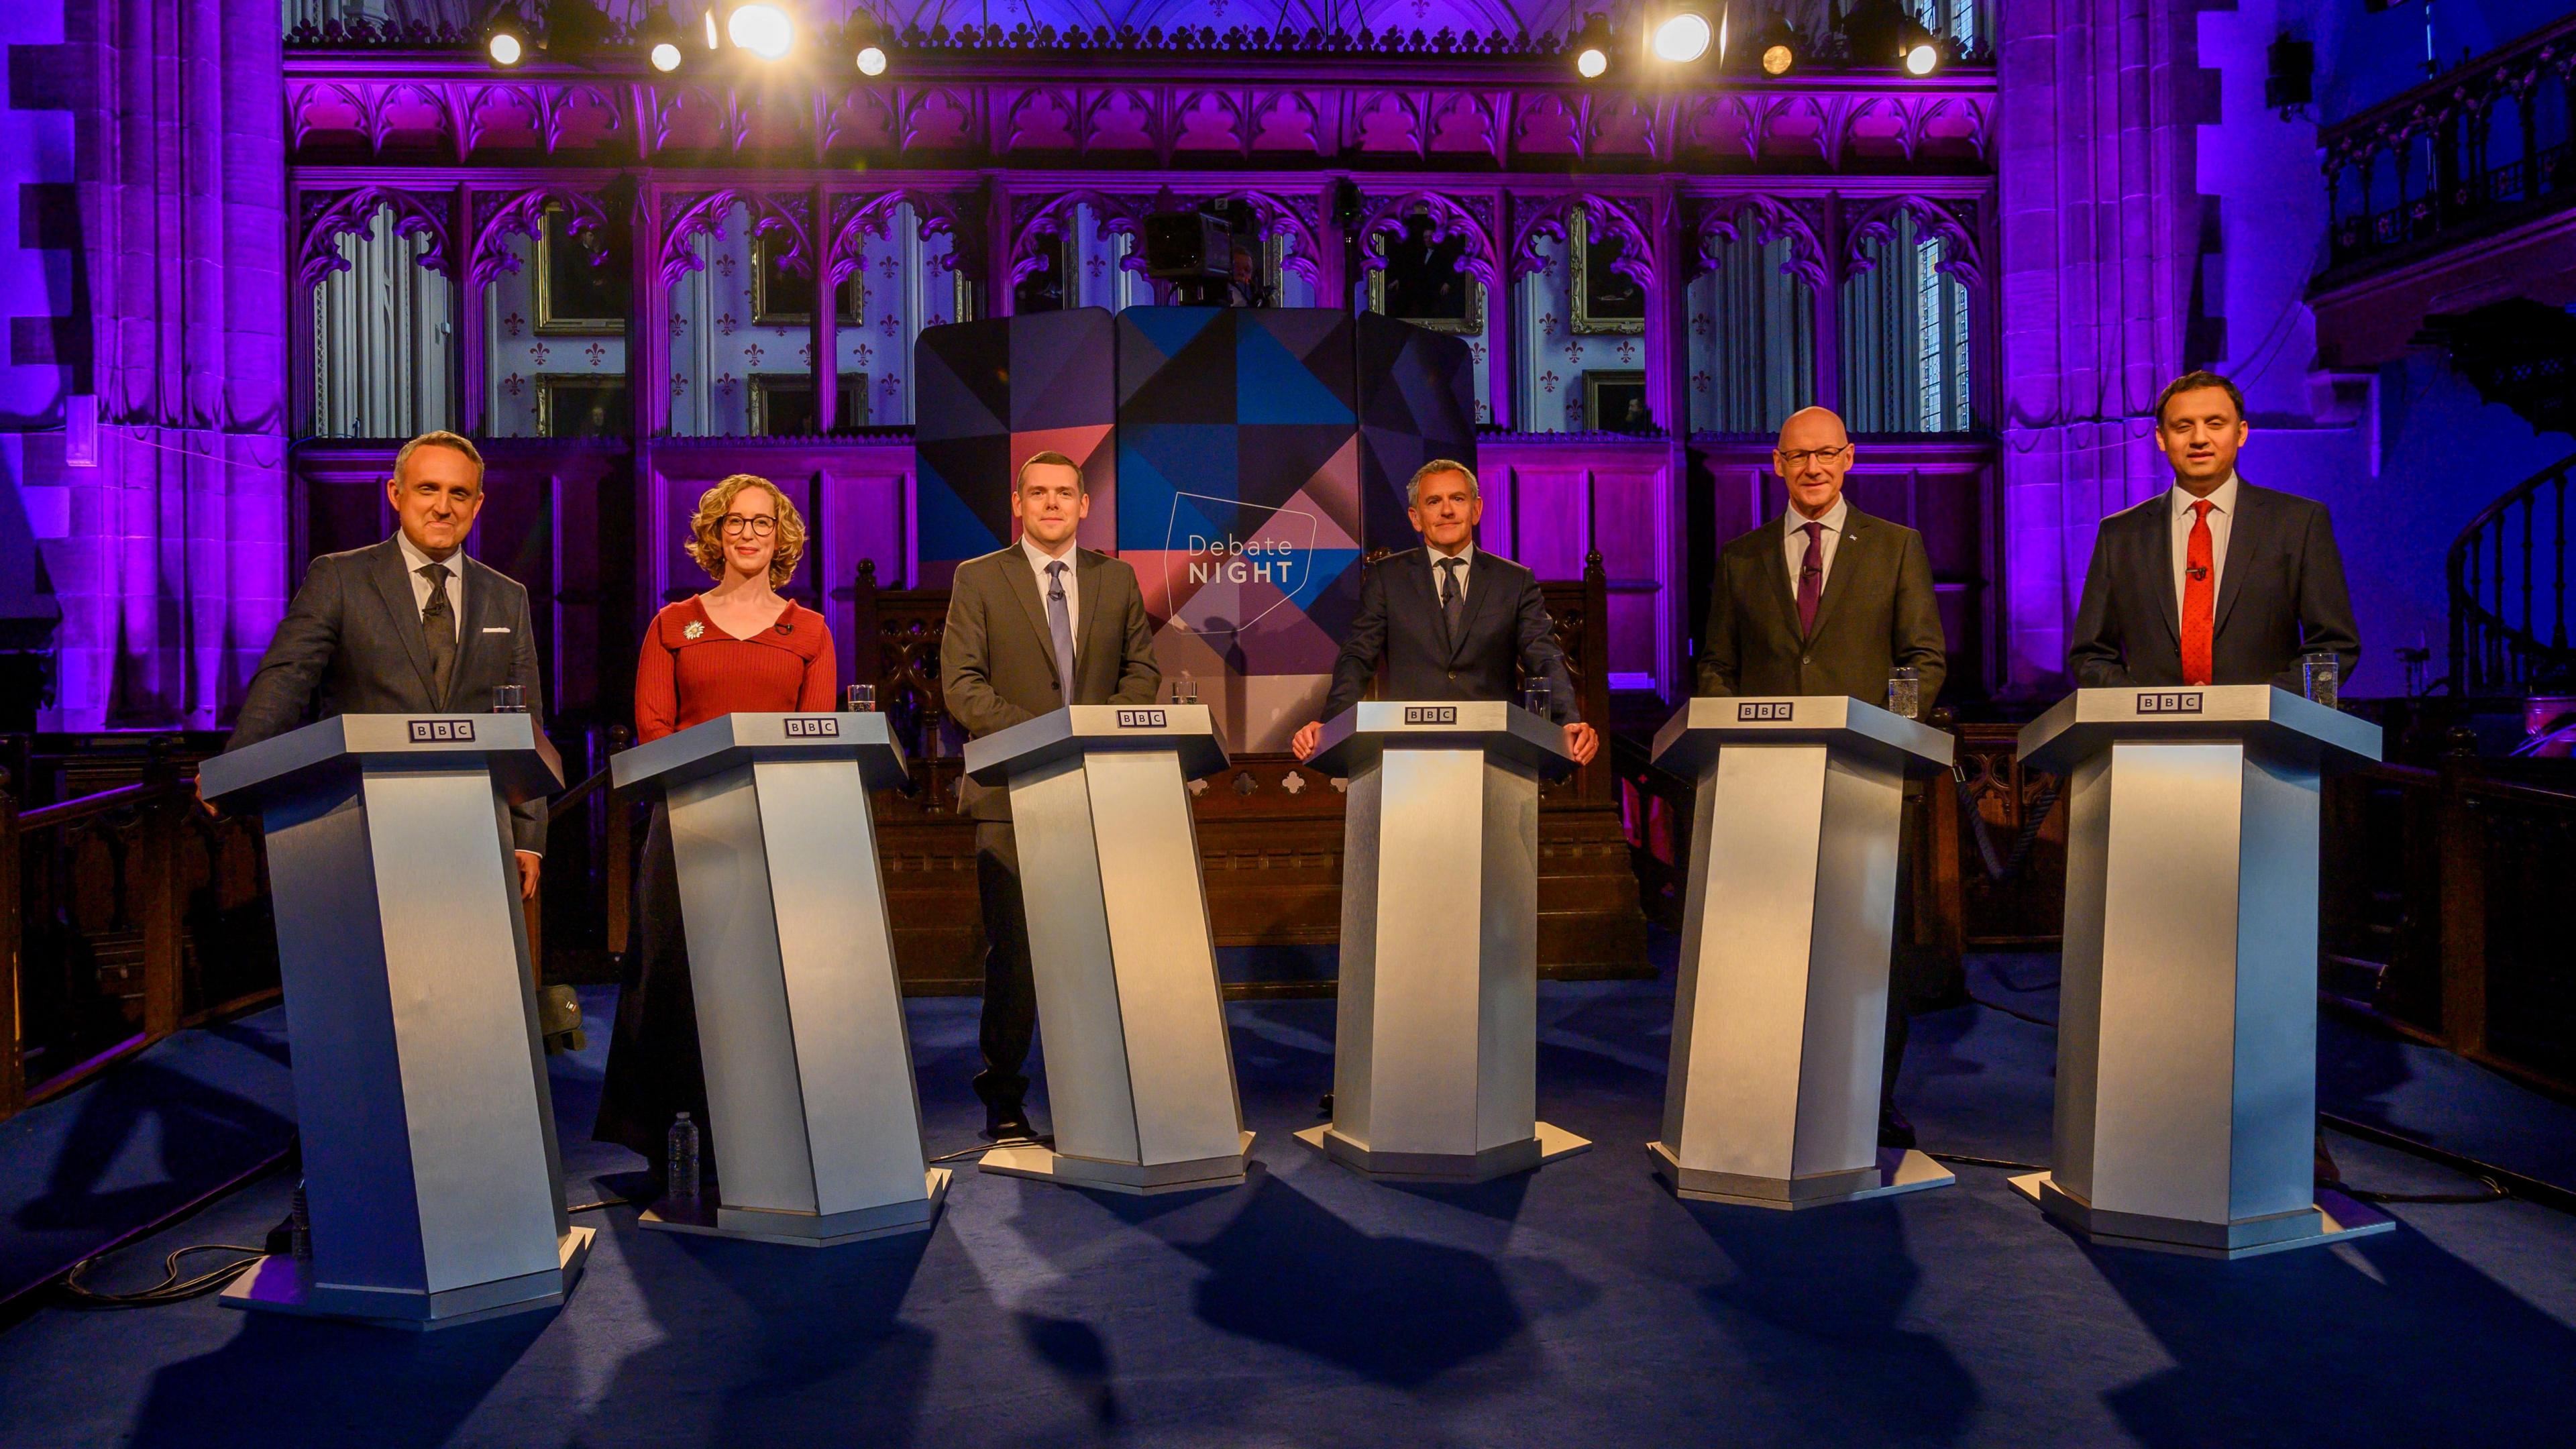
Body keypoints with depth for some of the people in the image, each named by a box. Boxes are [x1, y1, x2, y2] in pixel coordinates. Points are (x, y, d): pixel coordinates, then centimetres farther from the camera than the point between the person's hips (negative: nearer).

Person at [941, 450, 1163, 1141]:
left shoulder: (1117, 579, 13)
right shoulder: (978, 579, 5)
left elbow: (1143, 669, 13)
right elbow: (961, 683, -2)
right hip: (1013, 793, -2)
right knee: (1011, 950, -1)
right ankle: (1004, 1099, 11)